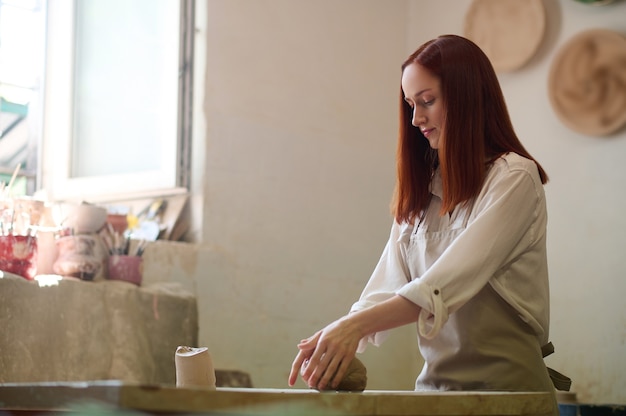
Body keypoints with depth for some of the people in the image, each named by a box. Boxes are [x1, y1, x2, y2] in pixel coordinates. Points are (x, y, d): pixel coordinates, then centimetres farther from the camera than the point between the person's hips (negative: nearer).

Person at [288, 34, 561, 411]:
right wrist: (336, 340, -10)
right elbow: (385, 290, 7)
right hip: (435, 383, 5)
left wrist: (355, 325, -26)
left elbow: (450, 281, -18)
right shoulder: (421, 190, 15)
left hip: (504, 384, -5)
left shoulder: (514, 178, -6)